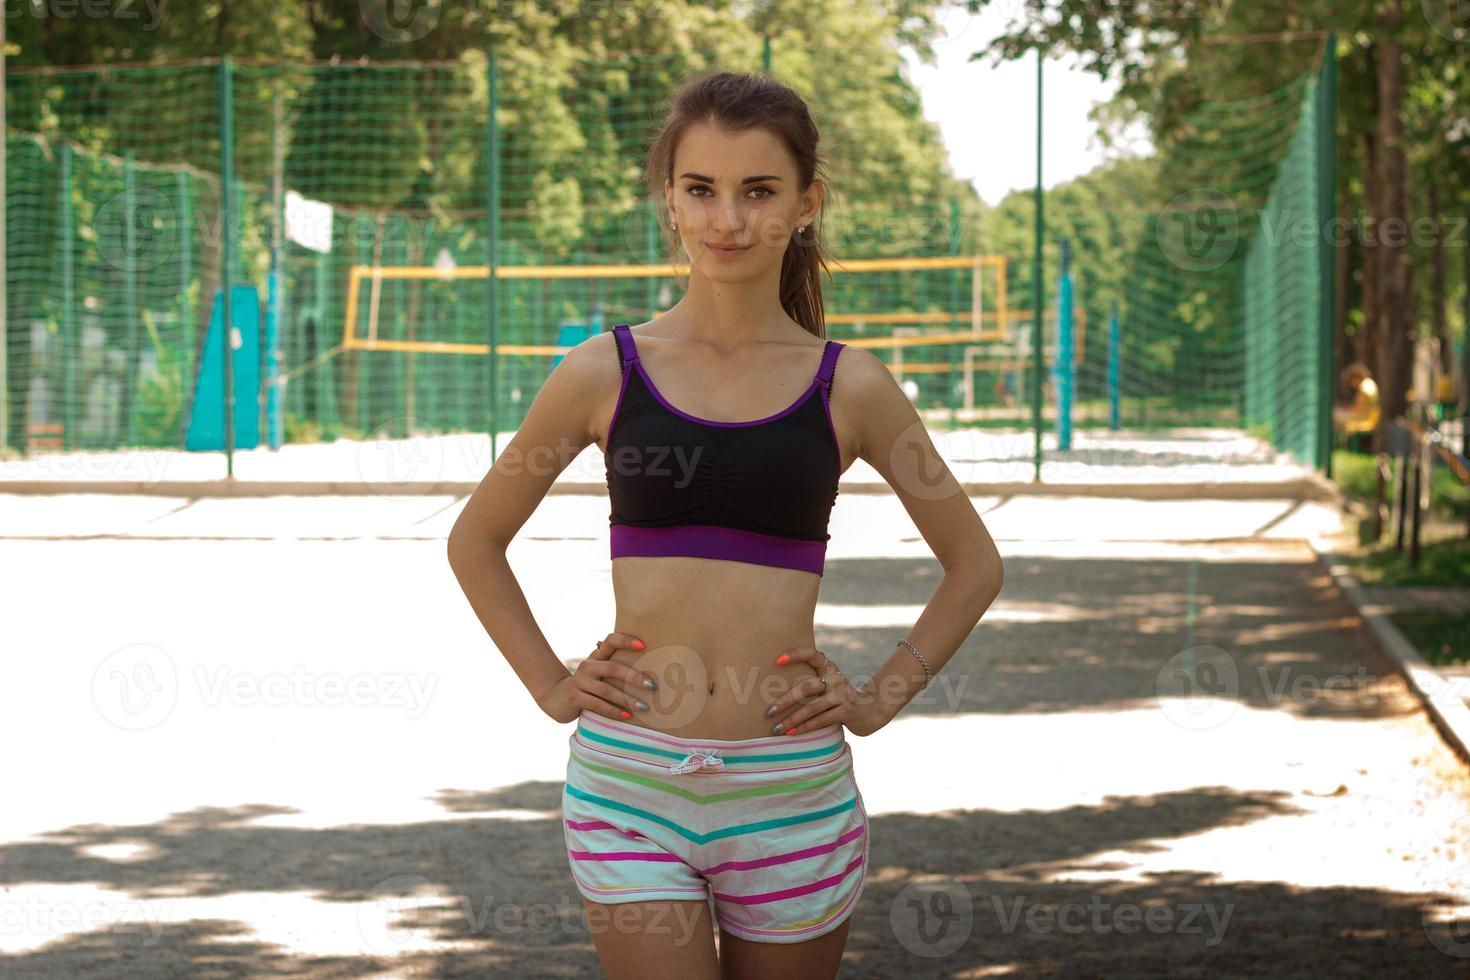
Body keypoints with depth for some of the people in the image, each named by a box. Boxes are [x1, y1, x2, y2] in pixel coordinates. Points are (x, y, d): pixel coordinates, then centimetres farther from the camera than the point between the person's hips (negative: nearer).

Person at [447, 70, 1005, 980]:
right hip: (631, 780, -1)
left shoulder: (850, 389, 2)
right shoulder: (604, 374, 2)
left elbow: (974, 563, 15)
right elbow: (475, 540, 15)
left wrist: (882, 697, 5)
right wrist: (551, 685, 6)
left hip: (792, 791, 1)